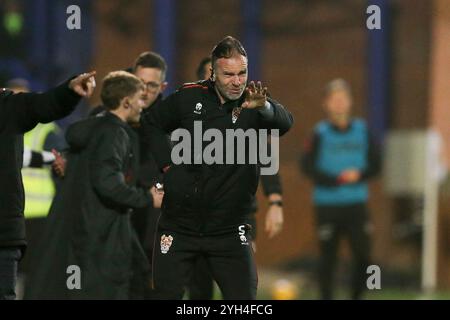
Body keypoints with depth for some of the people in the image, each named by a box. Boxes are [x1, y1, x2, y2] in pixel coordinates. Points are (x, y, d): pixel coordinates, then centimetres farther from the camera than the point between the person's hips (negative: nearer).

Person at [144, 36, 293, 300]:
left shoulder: (252, 105, -8)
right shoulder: (190, 98, -2)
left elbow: (284, 122, -31)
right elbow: (153, 124, 15)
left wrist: (264, 107, -53)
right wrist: (167, 164, 2)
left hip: (229, 228, -1)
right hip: (180, 226, 1)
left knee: (244, 298, -4)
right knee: (166, 295, 6)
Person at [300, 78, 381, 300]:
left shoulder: (362, 131, 7)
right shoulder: (320, 134, -1)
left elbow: (375, 165, 8)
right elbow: (307, 167, -7)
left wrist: (358, 175, -12)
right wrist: (337, 180, -16)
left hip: (356, 204, 2)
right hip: (327, 204, -2)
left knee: (363, 256, -2)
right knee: (328, 257, 1)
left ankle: (356, 297, 15)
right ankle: (326, 298, 10)